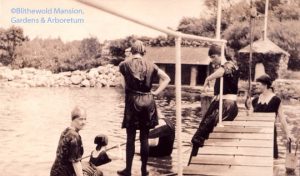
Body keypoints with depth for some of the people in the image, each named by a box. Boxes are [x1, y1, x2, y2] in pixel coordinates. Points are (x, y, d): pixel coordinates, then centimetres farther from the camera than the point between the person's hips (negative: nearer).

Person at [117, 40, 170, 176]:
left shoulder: (125, 64, -1)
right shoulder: (150, 65, 4)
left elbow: (124, 84, 1)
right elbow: (166, 78, 4)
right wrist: (156, 92, 4)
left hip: (132, 101, -2)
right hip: (147, 102, 2)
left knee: (130, 138, 4)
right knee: (144, 138, 8)